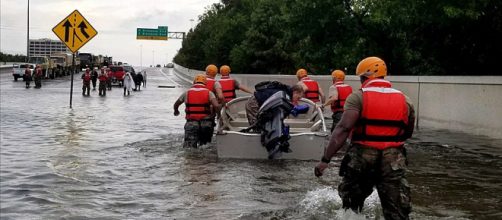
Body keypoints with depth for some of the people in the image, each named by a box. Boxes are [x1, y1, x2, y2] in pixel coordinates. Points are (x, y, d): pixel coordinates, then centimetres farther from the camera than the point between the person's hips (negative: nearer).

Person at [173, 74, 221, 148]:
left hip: (191, 123, 0)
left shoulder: (187, 93, 8)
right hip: (206, 124, 0)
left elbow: (176, 105, 23)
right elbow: (216, 106, -14)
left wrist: (176, 111, 45)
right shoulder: (209, 93, 3)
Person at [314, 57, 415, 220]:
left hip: (362, 158, -2)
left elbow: (343, 129, -16)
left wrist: (325, 160, -19)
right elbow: (408, 134, 19)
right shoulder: (404, 100, 8)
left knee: (351, 206, 19)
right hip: (393, 160, 2)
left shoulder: (358, 97, -4)